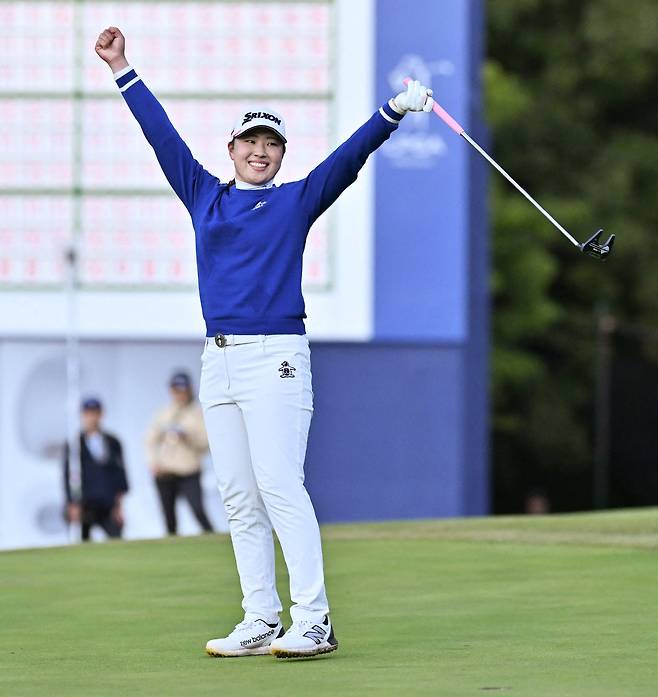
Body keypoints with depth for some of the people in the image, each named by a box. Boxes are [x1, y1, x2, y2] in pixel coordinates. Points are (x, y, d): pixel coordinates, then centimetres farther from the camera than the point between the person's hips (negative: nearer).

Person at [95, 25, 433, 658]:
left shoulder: (297, 201, 7)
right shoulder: (203, 196, 17)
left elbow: (350, 155, -3)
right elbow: (161, 132, 20)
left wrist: (393, 112, -17)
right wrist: (121, 69, 22)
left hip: (275, 356, -5)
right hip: (218, 361, 5)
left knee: (279, 486, -14)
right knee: (238, 499, 3)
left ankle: (313, 622, -15)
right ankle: (259, 623, 5)